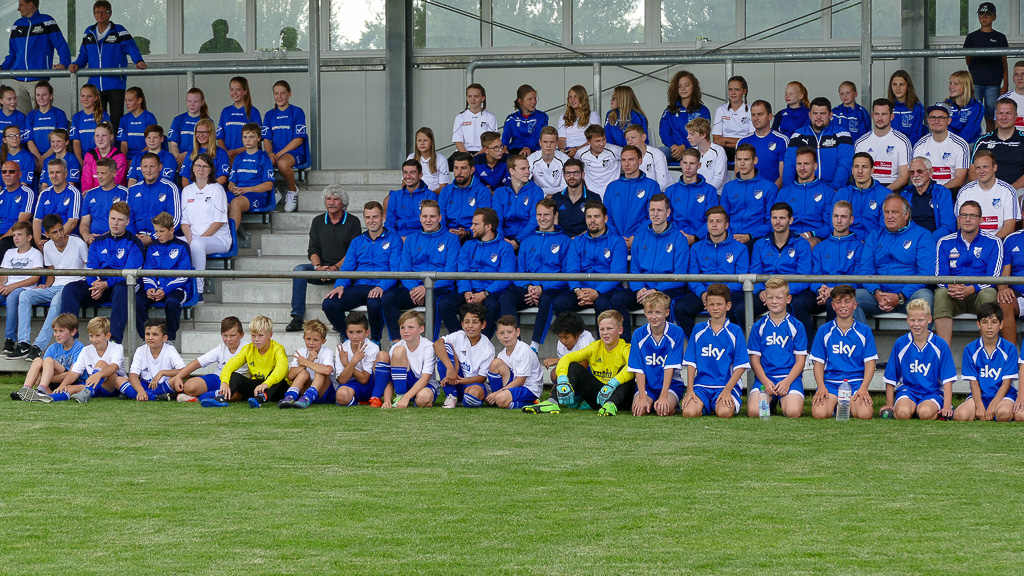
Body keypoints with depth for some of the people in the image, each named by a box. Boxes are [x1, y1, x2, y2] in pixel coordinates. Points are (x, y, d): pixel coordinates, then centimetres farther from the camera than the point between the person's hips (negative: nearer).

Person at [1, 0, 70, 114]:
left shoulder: (46, 21, 3)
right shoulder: (17, 25, 17)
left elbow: (61, 45, -1)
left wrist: (63, 63, -18)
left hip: (38, 80, -5)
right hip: (19, 81, 5)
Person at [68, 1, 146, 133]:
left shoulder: (119, 31, -1)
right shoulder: (89, 33, 13)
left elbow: (131, 48, -10)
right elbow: (84, 54, 16)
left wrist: (138, 60, -29)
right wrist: (77, 64, -4)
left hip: (115, 84, -4)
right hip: (95, 85, 4)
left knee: (116, 121, -2)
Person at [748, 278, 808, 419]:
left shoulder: (796, 327, 6)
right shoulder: (759, 327, 9)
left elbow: (800, 360, 3)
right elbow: (754, 359, 6)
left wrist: (787, 382, -12)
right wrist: (766, 382, -10)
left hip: (790, 377, -1)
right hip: (764, 377, 1)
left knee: (793, 412, -28)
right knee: (753, 412, -25)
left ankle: (784, 400, 9)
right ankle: (770, 401, 10)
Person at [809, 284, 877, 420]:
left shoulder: (864, 331, 8)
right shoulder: (824, 331, 9)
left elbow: (870, 363, 4)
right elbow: (818, 363, 8)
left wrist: (863, 388, -11)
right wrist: (821, 387, -10)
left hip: (856, 382, 0)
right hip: (830, 382, 0)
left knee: (865, 414, -29)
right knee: (819, 413, -29)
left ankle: (848, 405, 6)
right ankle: (835, 404, 6)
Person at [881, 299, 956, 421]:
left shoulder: (940, 345, 1)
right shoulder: (900, 344, 5)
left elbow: (947, 379, -1)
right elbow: (891, 378, 10)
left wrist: (947, 406, -11)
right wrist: (889, 404, 5)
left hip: (932, 392, 0)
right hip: (907, 390, 0)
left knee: (925, 412, -33)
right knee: (903, 413, -33)